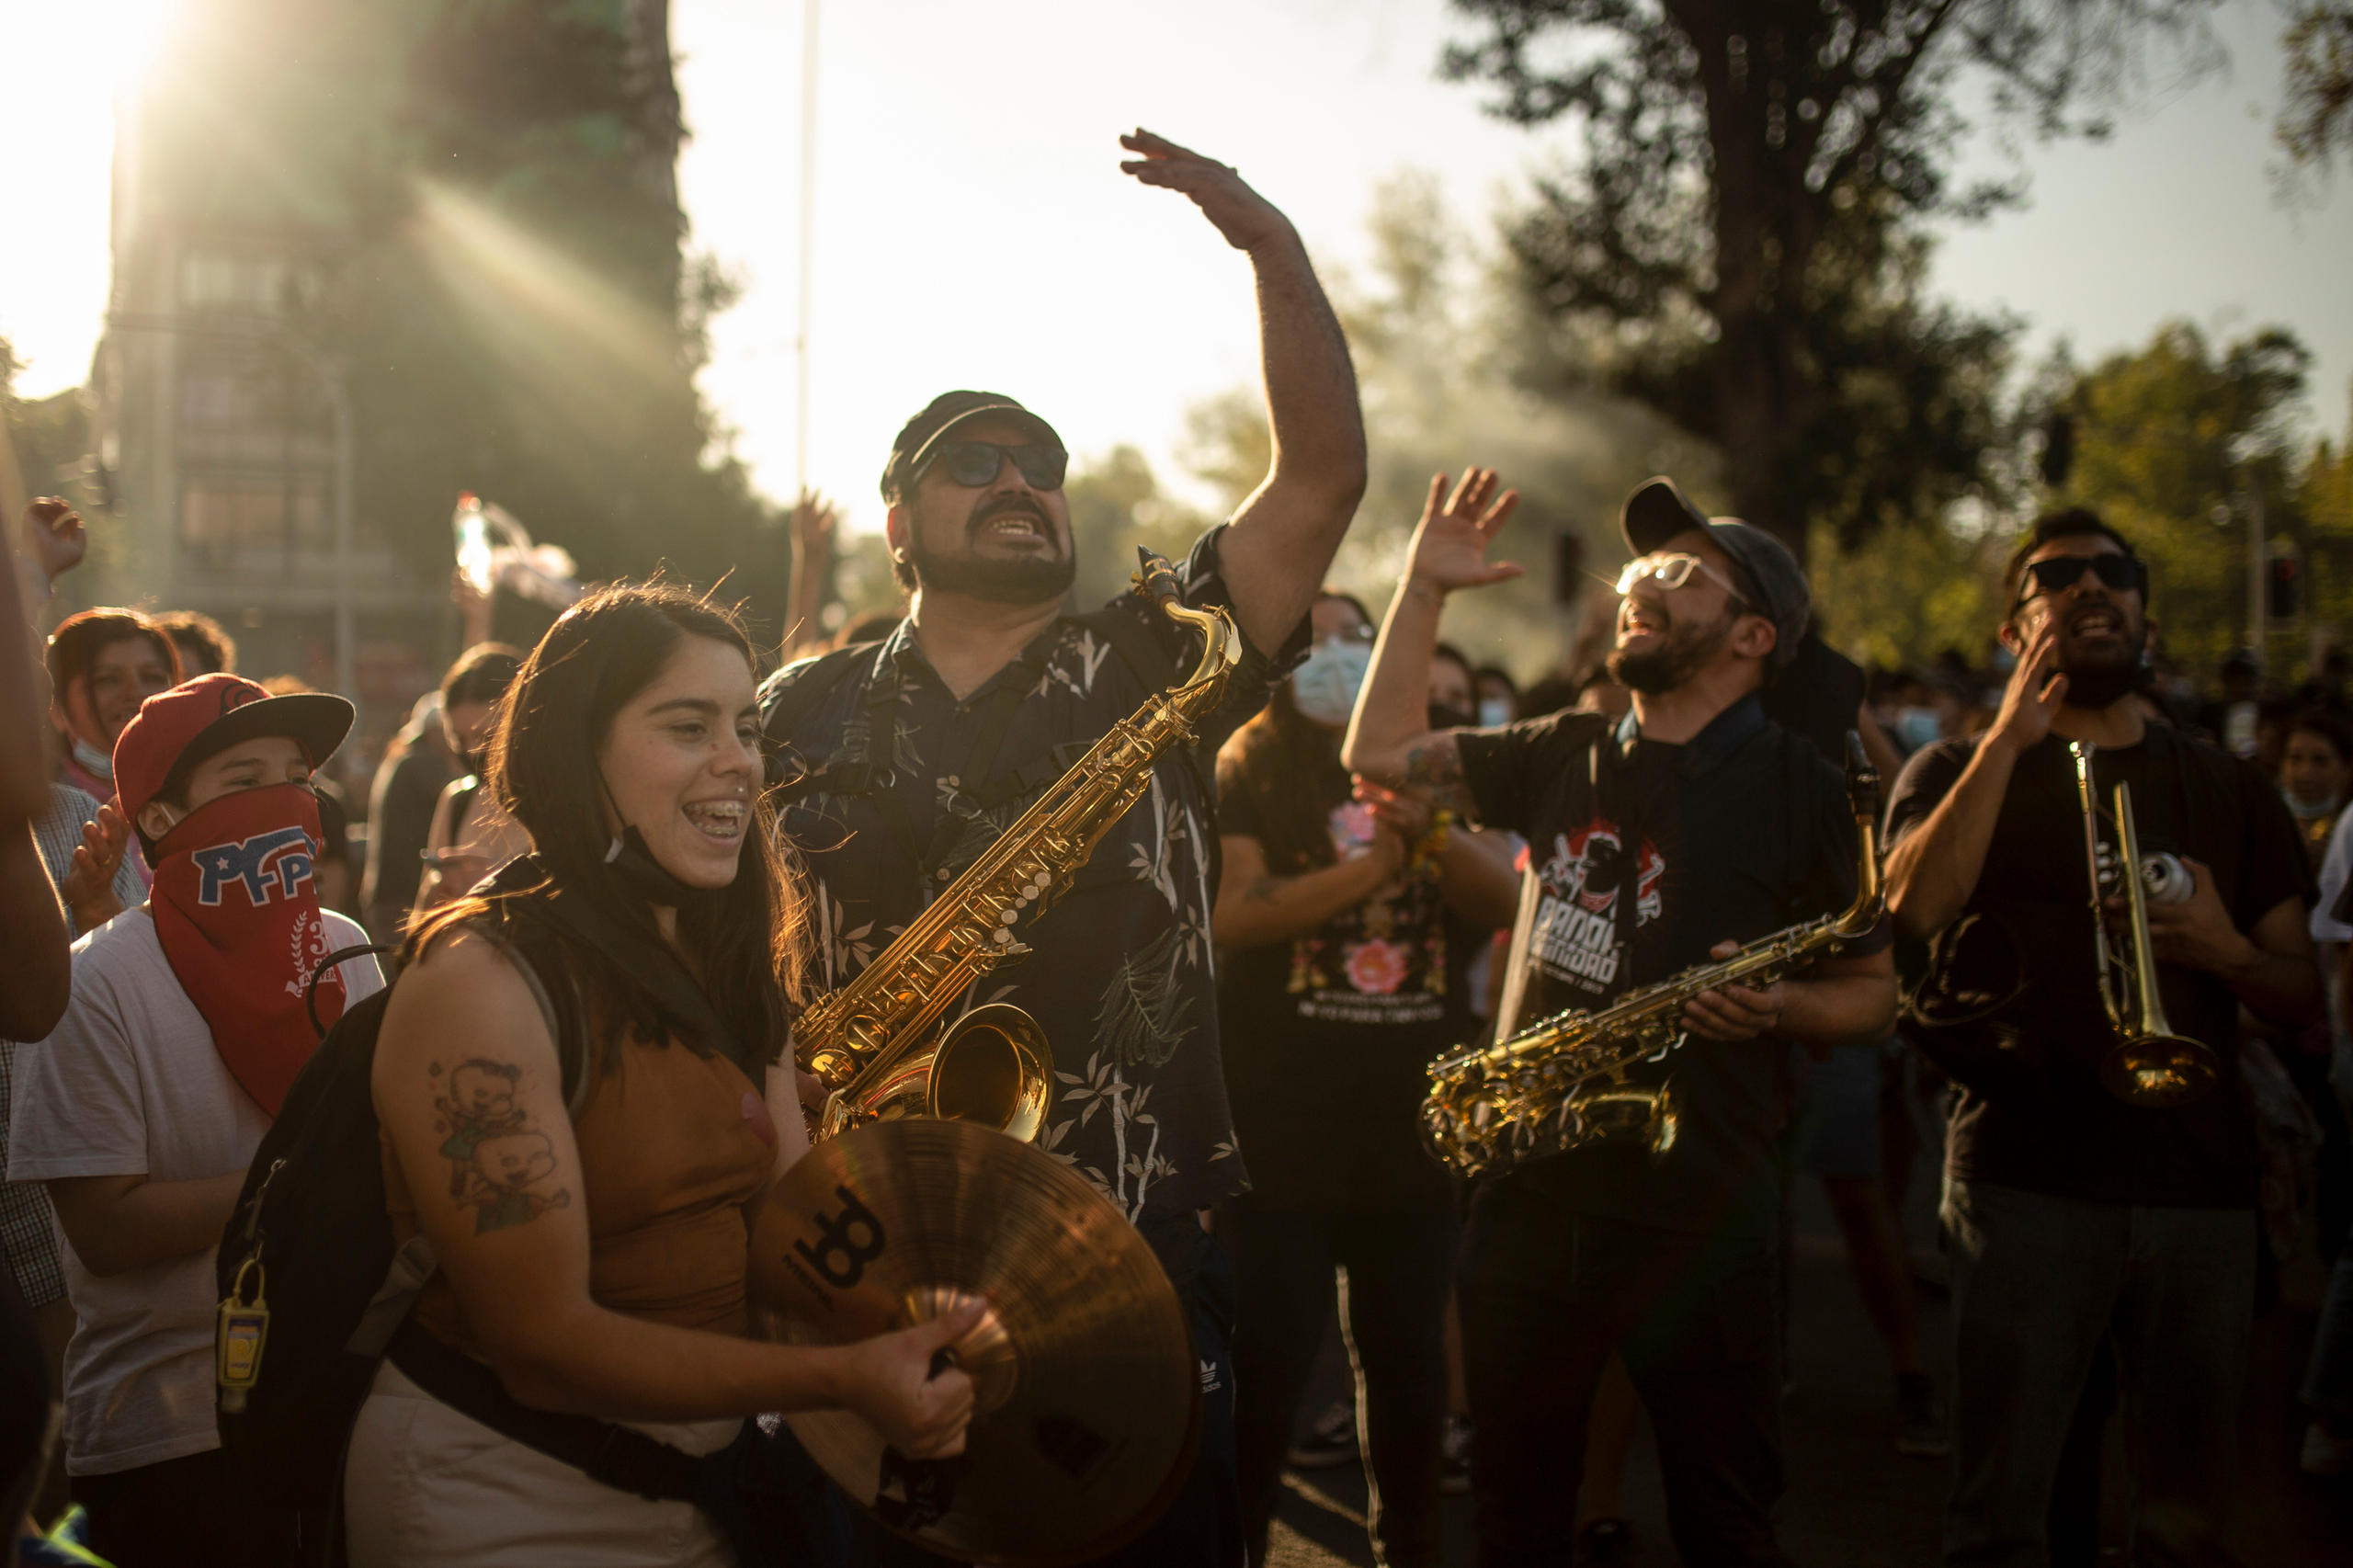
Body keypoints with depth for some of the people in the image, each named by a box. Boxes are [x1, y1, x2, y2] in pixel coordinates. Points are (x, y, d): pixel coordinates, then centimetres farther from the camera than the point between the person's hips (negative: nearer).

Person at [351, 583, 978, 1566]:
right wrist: (839, 1380, -30)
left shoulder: (725, 968, 7)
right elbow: (542, 1339, -23)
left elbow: (796, 1223, 1)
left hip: (699, 1470, 7)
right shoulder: (477, 981, -19)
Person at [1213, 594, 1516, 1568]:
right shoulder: (1245, 777, -1)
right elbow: (1225, 913, -16)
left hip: (1416, 1127, 4)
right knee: (1266, 1367, -1)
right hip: (1282, 1132, -4)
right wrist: (1364, 869, -18)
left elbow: (1509, 902, -1)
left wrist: (1435, 836, -19)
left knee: (1410, 1359, 14)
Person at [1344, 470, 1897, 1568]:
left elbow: (1872, 994, 2)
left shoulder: (1794, 790, -2)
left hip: (1693, 1210, -4)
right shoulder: (1567, 757, 11)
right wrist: (1425, 582, 11)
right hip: (1529, 1190, 4)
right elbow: (1379, 751, 17)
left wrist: (1780, 1004, -19)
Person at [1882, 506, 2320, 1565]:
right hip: (2028, 1183, -3)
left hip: (2203, 1189, 3)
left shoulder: (2229, 792, 16)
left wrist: (2229, 953, -8)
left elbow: (2306, 995, 14)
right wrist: (2013, 733, -12)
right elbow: (1917, 907, -12)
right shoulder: (1963, 772, 9)